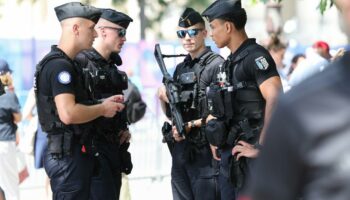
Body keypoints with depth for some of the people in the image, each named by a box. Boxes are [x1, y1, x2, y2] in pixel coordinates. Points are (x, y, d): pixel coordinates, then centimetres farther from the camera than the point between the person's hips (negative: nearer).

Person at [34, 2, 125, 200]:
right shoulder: (60, 65, -16)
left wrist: (102, 103, 10)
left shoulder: (68, 64, 16)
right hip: (68, 155, -10)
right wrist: (102, 109, -12)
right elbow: (68, 114, -27)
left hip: (75, 153, 10)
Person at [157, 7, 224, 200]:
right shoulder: (181, 68, 16)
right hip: (181, 151, 7)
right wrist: (163, 98, 0)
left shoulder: (216, 65, -7)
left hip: (206, 150, -7)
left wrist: (192, 125, -17)